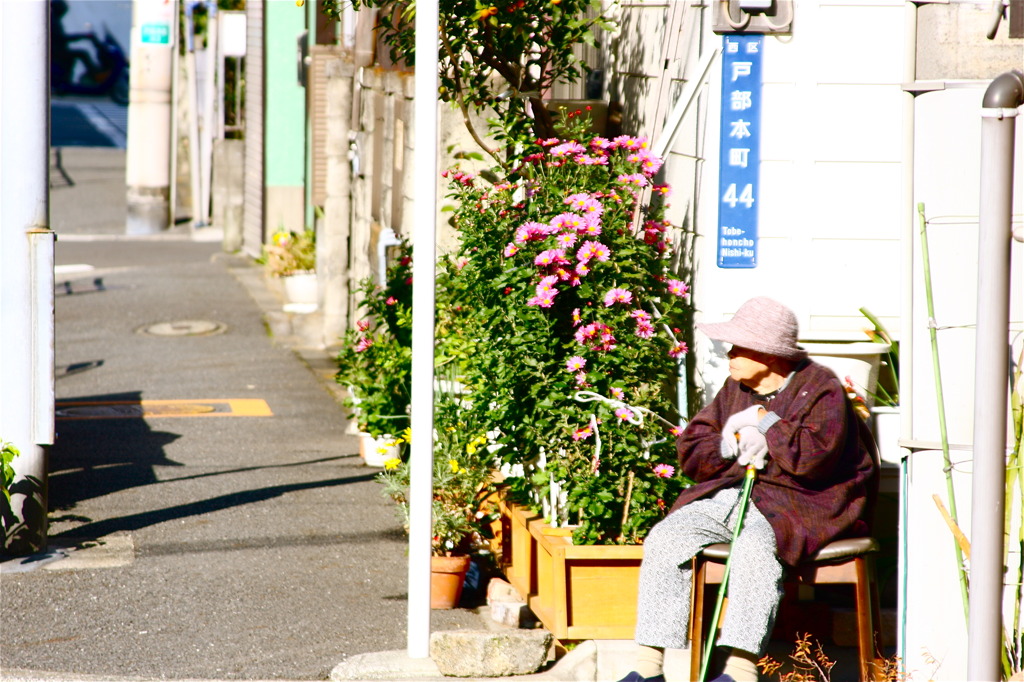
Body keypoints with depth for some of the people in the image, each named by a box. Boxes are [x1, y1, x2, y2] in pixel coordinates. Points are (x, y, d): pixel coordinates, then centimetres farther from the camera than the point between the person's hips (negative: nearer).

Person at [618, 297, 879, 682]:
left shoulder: (821, 389, -5)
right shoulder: (735, 388, 16)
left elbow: (813, 457, -21)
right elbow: (690, 452, 14)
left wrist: (764, 421, -10)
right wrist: (733, 445, -7)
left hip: (793, 504, -7)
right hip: (725, 496, 7)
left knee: (754, 546, -38)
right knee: (663, 539, -16)